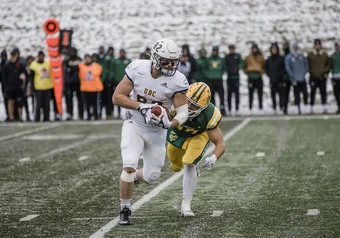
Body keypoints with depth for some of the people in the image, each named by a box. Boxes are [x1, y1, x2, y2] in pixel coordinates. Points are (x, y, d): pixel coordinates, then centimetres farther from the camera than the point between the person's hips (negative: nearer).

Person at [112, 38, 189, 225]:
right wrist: (141, 106, -27)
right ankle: (125, 211, -1)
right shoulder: (137, 69, -17)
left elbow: (183, 112, -16)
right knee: (129, 166, -19)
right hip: (134, 125, -1)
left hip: (157, 131, 1)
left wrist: (170, 124, -37)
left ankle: (133, 178, 45)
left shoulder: (177, 81, -19)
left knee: (151, 176, 7)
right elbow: (117, 97, -14)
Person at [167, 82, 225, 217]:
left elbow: (220, 144, -32)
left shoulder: (209, 116, -39)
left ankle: (186, 205, -13)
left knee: (189, 165, -25)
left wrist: (213, 158, -52)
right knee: (176, 167, 23)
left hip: (198, 135, -3)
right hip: (177, 132, 3)